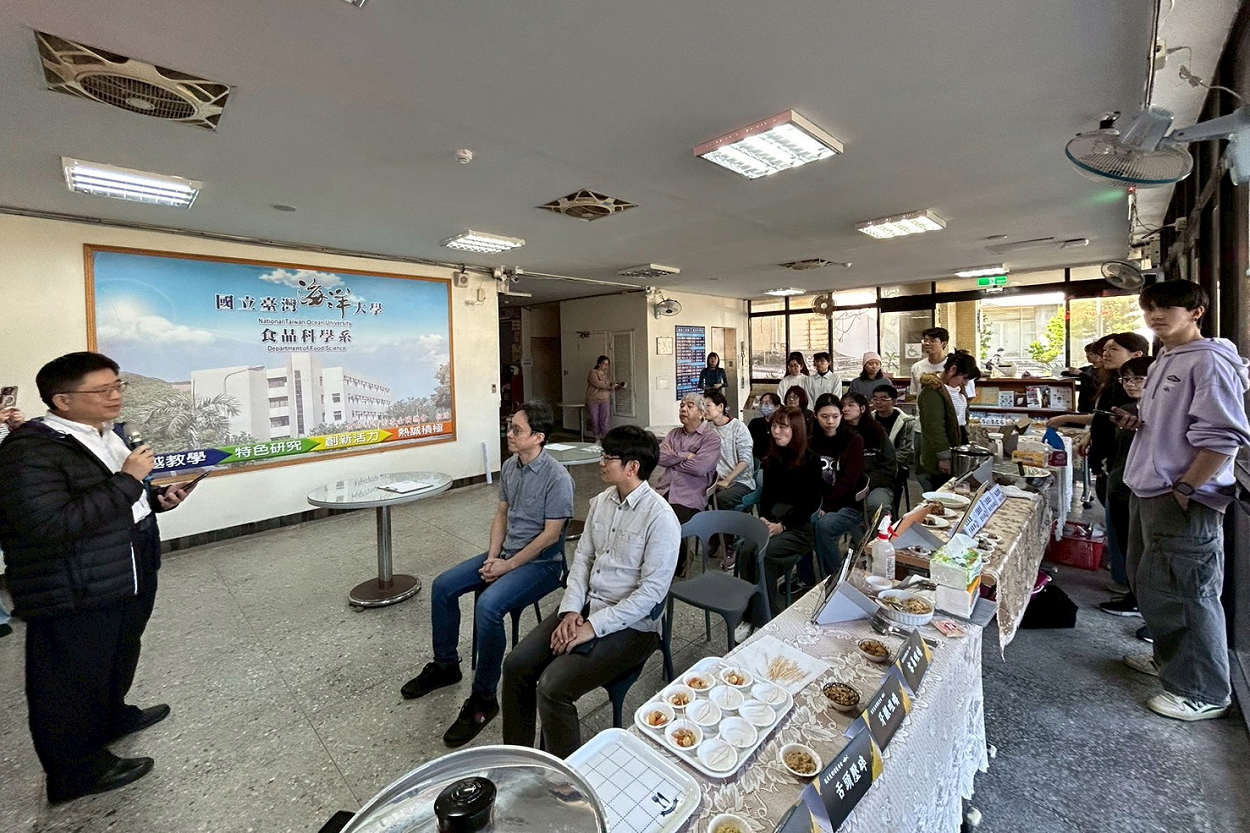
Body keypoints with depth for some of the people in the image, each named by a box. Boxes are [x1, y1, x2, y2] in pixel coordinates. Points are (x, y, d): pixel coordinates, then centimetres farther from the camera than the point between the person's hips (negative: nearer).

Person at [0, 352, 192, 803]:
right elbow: (50, 526, -31)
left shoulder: (108, 433, 5)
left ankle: (111, 717, 49)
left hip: (129, 575, 9)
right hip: (73, 594, -9)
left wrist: (157, 497, 1)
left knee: (119, 657, 26)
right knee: (71, 681, 10)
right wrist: (127, 480, -30)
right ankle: (77, 770, 28)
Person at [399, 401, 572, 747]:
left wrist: (507, 566, -15)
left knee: (488, 606, -29)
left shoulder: (557, 477, -22)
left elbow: (550, 535, -20)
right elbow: (502, 513, 11)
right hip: (506, 553, 9)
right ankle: (445, 665, 25)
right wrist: (492, 556, -2)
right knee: (442, 586, 4)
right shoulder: (510, 467, 3)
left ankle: (483, 699, -8)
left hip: (541, 562, -8)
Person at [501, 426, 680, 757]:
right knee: (516, 666, -3)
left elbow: (652, 591, -20)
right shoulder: (601, 501, 4)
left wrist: (593, 627, -20)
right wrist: (571, 611, -7)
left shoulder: (660, 517, -19)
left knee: (552, 687, -20)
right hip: (586, 606, 7)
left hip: (631, 624, -7)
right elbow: (583, 558, 8)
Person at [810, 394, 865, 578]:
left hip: (849, 505, -3)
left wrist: (824, 507, -19)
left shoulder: (853, 440, -3)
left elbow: (849, 480, -12)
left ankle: (835, 579, -10)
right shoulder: (813, 440, 8)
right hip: (819, 503, 3)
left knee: (823, 525, -31)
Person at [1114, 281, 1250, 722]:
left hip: (1183, 501, -9)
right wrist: (1137, 422, 5)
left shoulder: (1209, 361, -14)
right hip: (1148, 492, 10)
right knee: (1148, 582, 21)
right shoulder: (1164, 361, 14)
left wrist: (1184, 489, -19)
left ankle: (1202, 692, 16)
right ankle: (1169, 657, 39)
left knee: (1184, 593, 0)